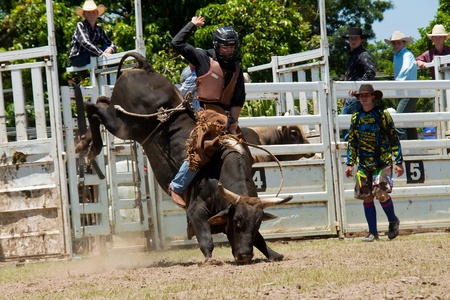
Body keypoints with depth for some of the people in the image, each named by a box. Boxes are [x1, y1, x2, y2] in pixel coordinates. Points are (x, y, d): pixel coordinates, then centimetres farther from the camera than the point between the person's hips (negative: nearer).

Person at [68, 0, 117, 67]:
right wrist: (102, 53, -39)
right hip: (77, 59, -6)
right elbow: (85, 43, -28)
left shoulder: (99, 30, 6)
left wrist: (111, 49, -24)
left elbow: (112, 44, 3)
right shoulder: (80, 25, -12)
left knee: (108, 48, -14)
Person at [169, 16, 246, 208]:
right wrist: (192, 25, 1)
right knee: (199, 151, -18)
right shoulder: (204, 59, 0)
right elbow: (177, 43, -5)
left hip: (225, 115, 6)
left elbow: (238, 101, 11)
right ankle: (177, 187, -8)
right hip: (206, 112, -6)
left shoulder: (236, 70, 12)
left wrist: (233, 124, 2)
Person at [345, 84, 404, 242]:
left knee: (381, 195, -15)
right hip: (364, 164, 4)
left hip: (382, 162, -4)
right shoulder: (356, 117, 9)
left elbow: (394, 139, -1)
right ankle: (372, 232, 10)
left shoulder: (383, 115, -2)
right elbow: (352, 142, 15)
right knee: (367, 197, 2)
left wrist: (399, 162, -6)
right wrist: (350, 163, 9)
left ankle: (393, 221, 12)